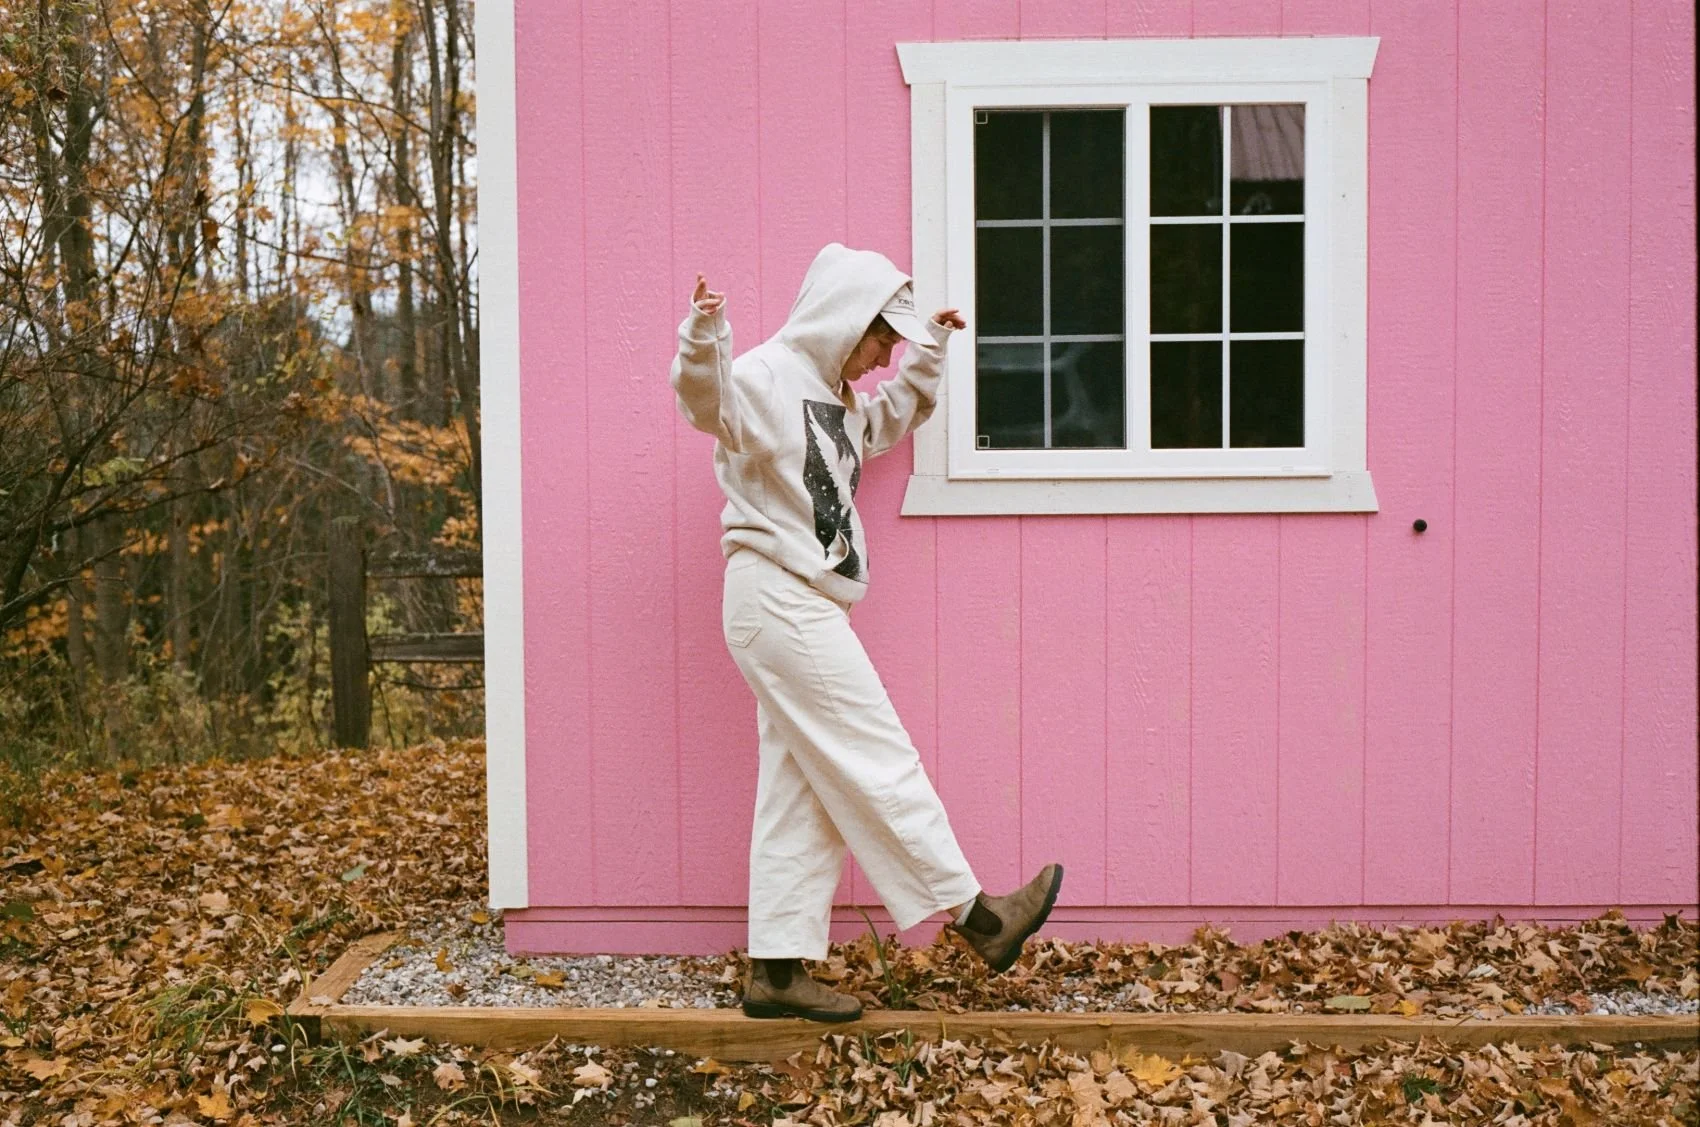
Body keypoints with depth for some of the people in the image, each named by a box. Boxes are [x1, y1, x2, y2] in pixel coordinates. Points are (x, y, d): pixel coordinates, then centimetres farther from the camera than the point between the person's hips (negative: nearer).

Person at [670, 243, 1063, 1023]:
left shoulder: (838, 397, 19)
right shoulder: (763, 377, -11)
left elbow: (893, 419, 37)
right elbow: (705, 400, -31)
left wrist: (928, 355, 28)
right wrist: (702, 340, -49)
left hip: (807, 607, 10)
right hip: (776, 598, -10)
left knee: (800, 792, 8)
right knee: (876, 761, -3)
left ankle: (777, 969, 11)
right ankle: (974, 914, 6)